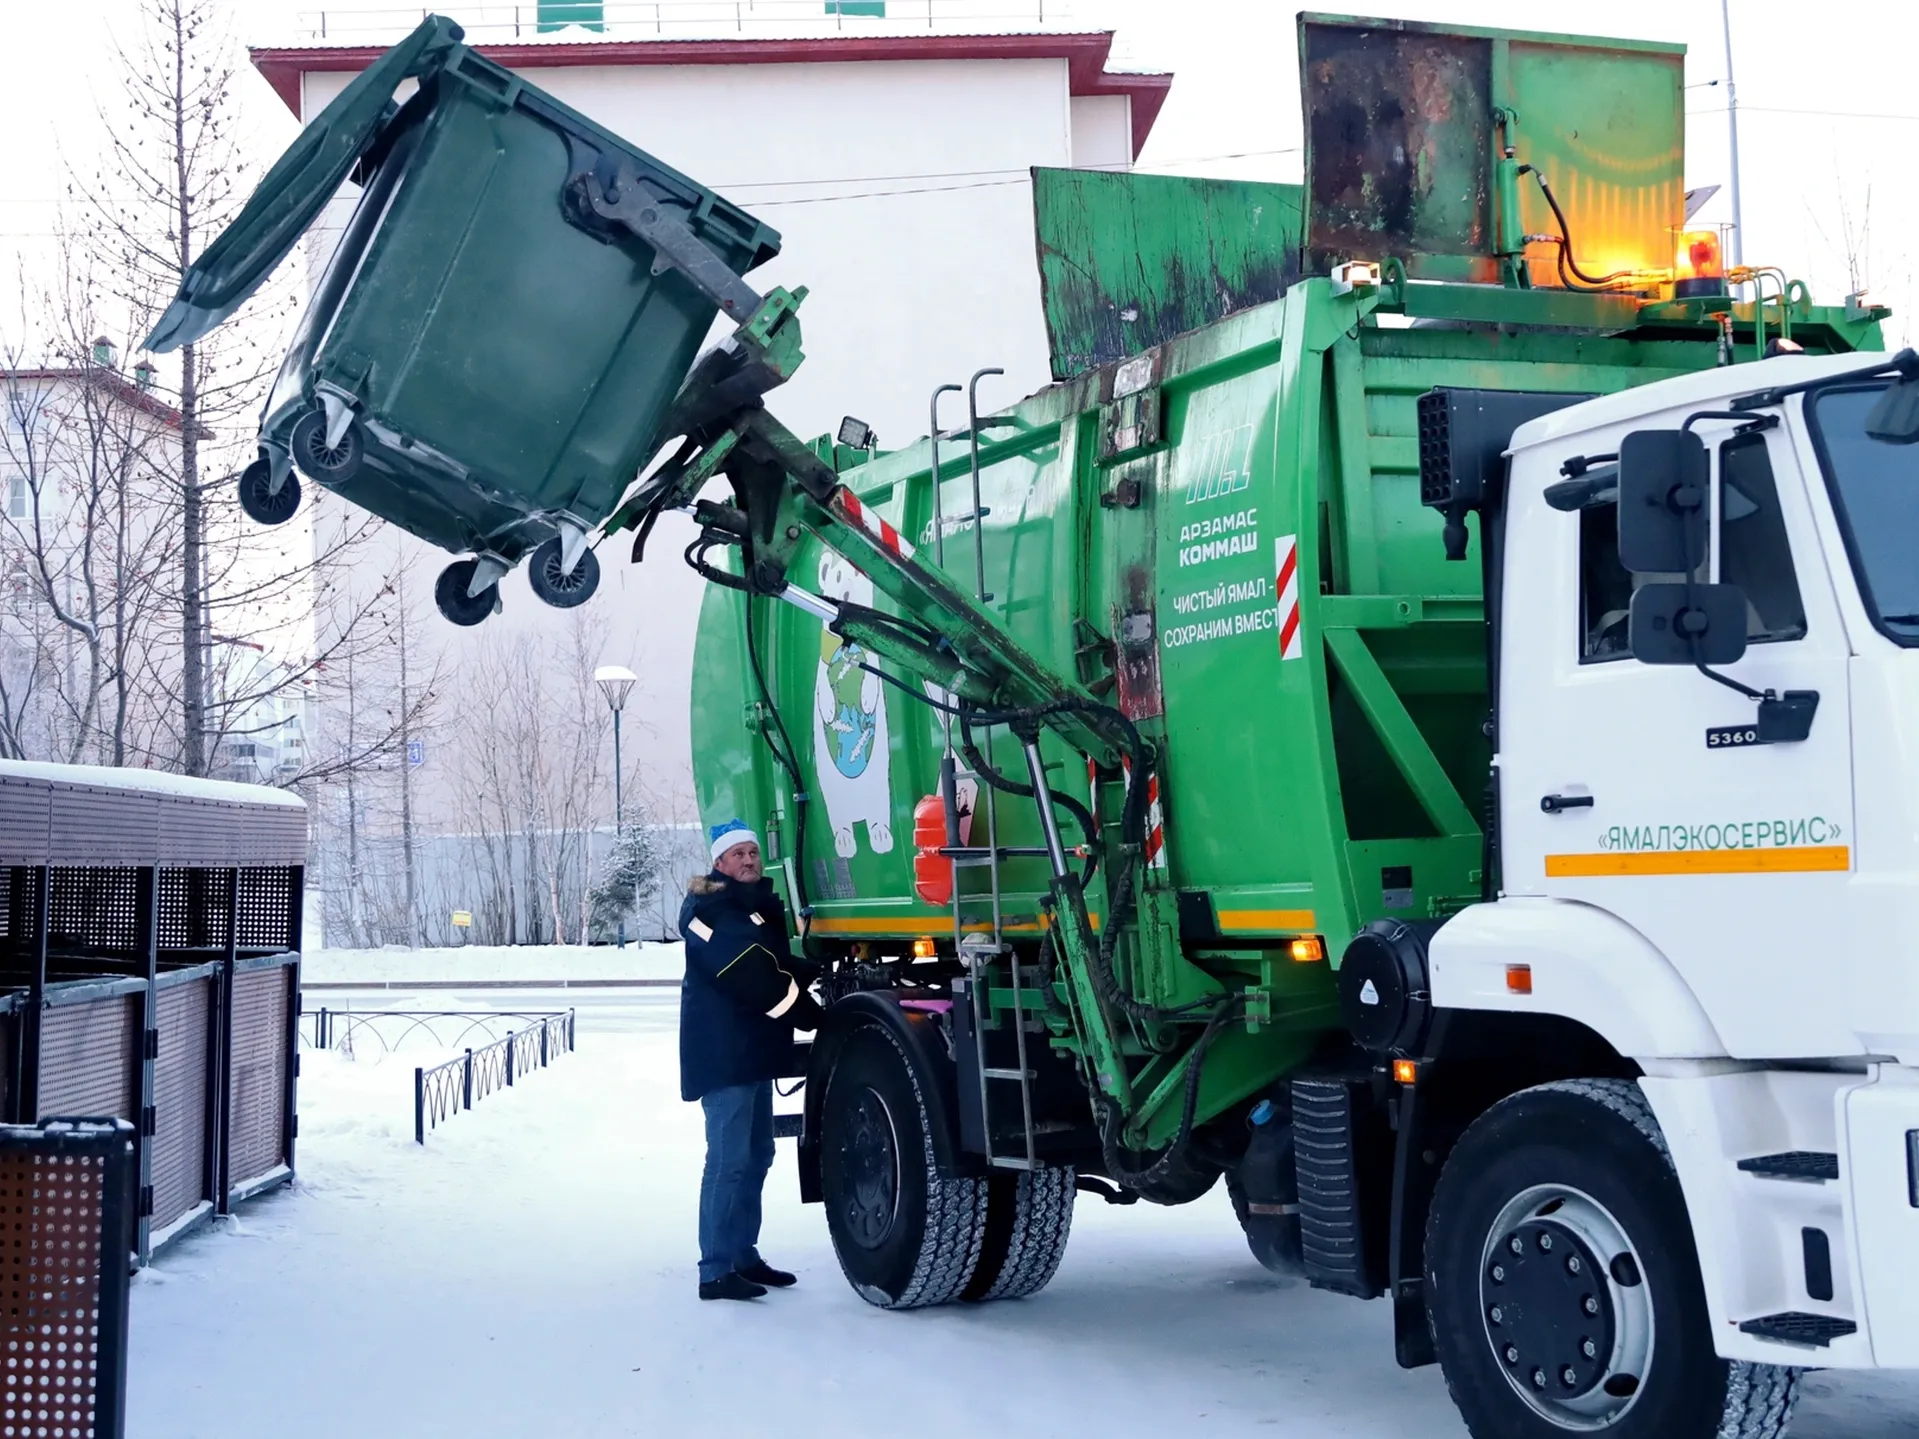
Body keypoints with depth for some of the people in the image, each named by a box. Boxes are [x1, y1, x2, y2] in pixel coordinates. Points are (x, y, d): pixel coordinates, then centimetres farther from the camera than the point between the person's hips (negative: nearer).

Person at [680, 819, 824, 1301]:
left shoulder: (760, 905, 20)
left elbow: (779, 966, 21)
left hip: (755, 1051, 10)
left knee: (756, 1155, 14)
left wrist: (821, 973, 1)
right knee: (729, 1160, -12)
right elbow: (749, 976, -20)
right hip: (723, 1053, -10)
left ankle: (743, 1255, 23)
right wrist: (812, 1014, -15)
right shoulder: (708, 910, -11)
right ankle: (716, 1270, -11)